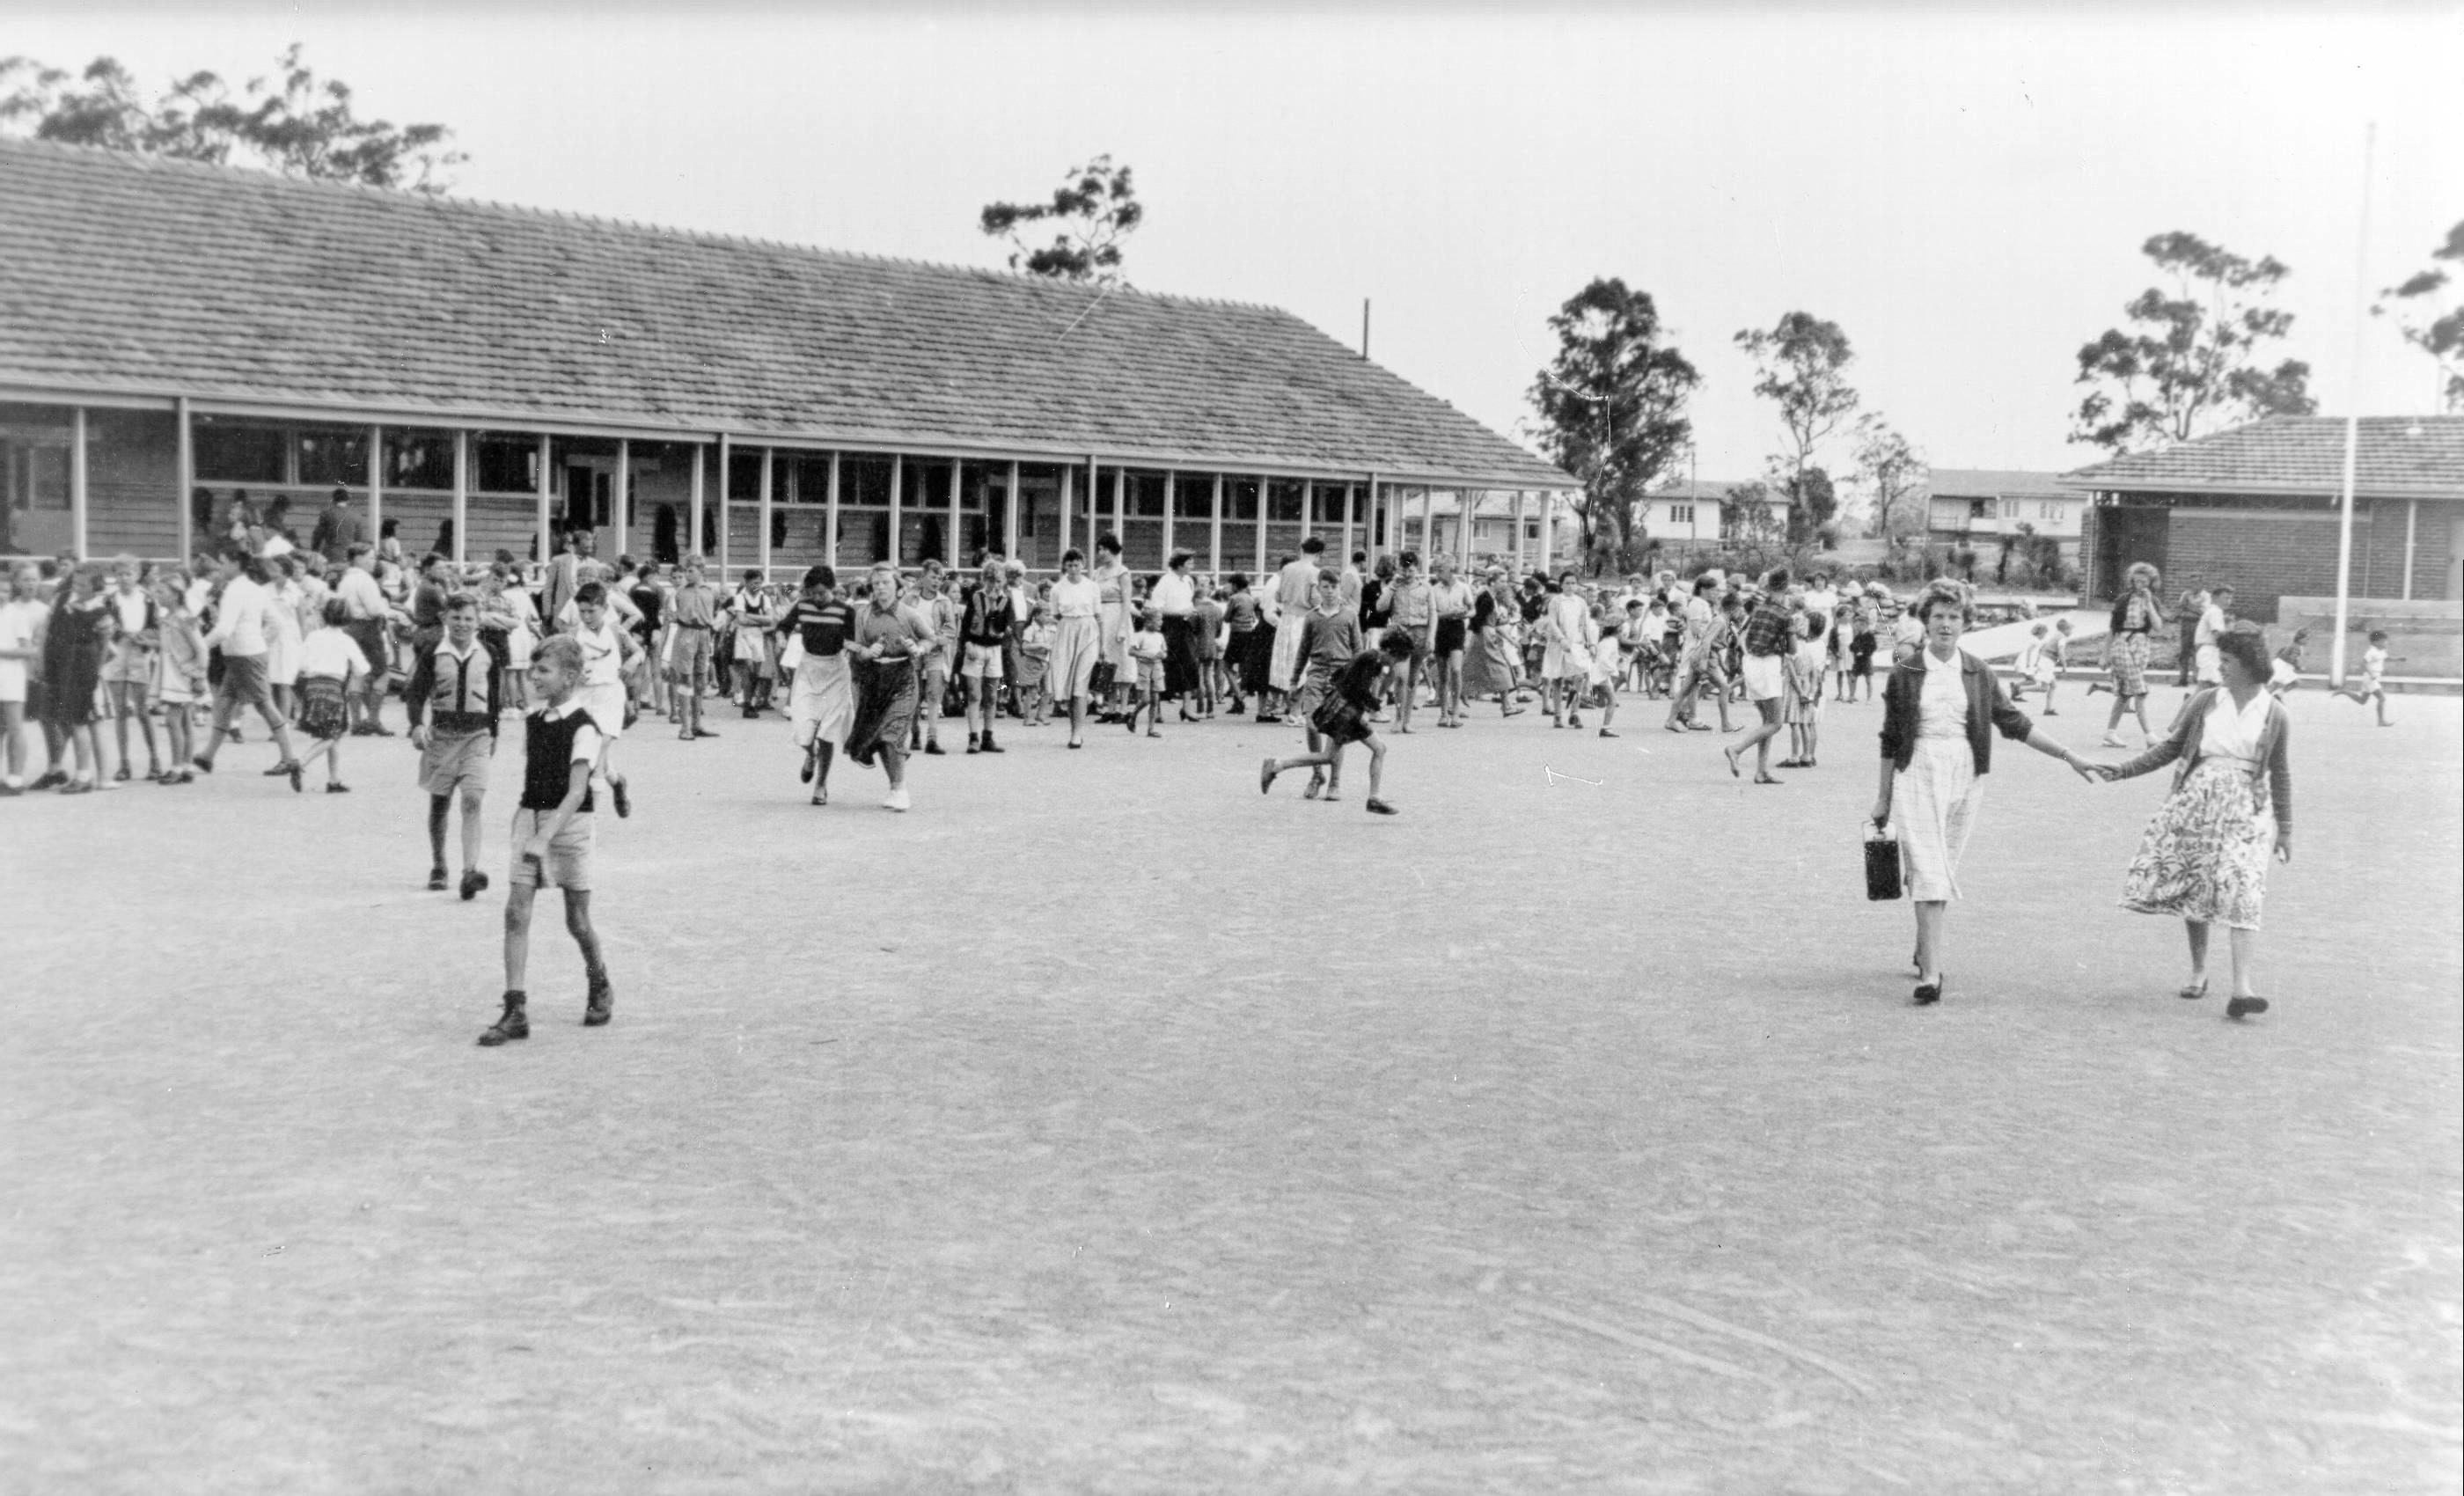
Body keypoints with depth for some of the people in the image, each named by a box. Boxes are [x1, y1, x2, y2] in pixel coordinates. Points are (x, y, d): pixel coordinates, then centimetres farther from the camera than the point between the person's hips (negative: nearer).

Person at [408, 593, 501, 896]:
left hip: (477, 736, 0)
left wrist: (493, 733, 17)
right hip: (441, 734, 0)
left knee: (472, 801, -14)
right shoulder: (432, 654, -4)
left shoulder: (487, 654, 2)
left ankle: (470, 871, -22)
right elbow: (415, 693, -4)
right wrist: (417, 725, -20)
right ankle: (438, 868, 26)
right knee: (439, 803, 10)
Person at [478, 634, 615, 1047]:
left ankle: (600, 986, 33)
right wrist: (526, 823, 16)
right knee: (516, 913, -7)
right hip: (530, 819, 5)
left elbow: (576, 792, -20)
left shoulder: (583, 728, -13)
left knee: (577, 919, 6)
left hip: (568, 824, -5)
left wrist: (545, 838, -29)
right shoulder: (531, 723, 8)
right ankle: (516, 1010, -8)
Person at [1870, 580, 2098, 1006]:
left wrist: (2069, 756, 8)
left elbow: (2013, 722, 11)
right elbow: (1890, 739, 7)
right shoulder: (1904, 674, 2)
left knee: (1944, 870, 8)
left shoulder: (1979, 673, 7)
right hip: (1917, 775, -3)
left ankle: (1924, 952, 28)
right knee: (1928, 871, -12)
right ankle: (1930, 974, -18)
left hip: (1965, 777, 3)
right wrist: (1883, 798, 9)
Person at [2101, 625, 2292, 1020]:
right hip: (2195, 801, 3)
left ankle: (2241, 988, -18)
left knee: (2241, 893, -13)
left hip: (2245, 809, -2)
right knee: (2192, 889, 5)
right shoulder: (2205, 702, 4)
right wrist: (2125, 770, 3)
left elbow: (2280, 776, 4)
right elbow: (2172, 747, 10)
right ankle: (2198, 971, 24)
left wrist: (2284, 829, 5)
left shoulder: (2273, 714, 0)